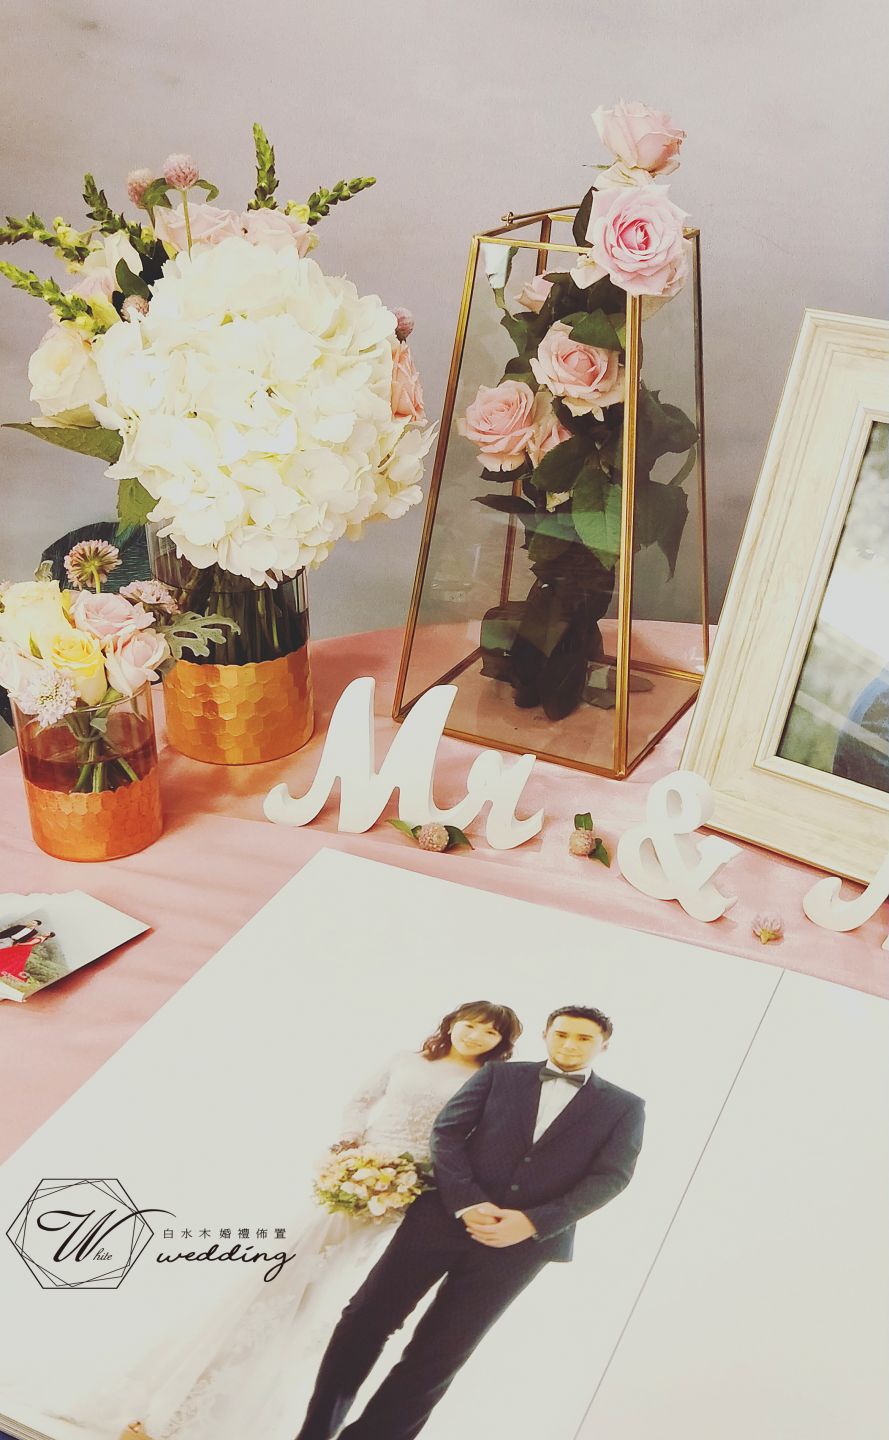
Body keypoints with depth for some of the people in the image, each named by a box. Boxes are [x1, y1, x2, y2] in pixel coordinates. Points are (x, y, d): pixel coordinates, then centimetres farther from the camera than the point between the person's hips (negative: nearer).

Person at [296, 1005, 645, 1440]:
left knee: (437, 1356, 3)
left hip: (522, 1240, -1)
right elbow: (447, 1132, 2)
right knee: (366, 1318, 2)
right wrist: (466, 1202, -15)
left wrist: (532, 1223, -14)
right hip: (444, 1216, 1)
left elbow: (610, 1176, -3)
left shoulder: (626, 1108, 7)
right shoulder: (499, 1076, 9)